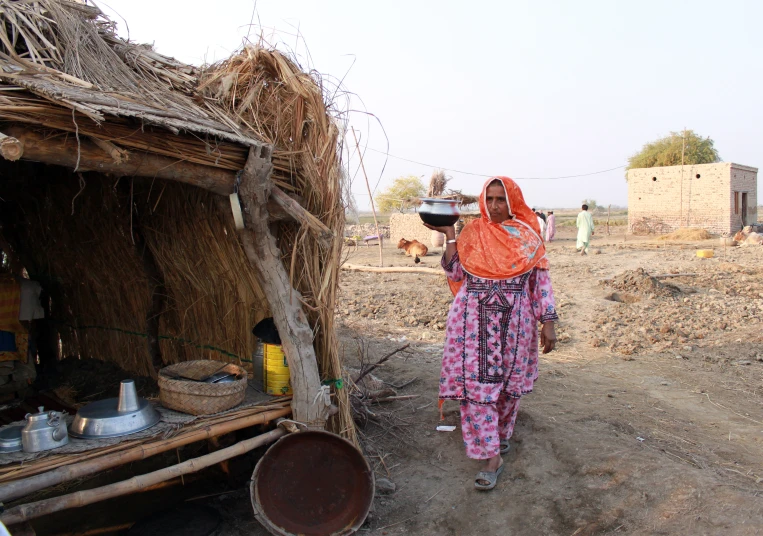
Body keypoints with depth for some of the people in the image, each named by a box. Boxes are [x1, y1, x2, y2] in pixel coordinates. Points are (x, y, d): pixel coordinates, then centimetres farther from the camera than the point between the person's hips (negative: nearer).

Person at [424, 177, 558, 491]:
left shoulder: (528, 235, 2)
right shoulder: (472, 233, 4)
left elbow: (541, 280, 1)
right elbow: (455, 273, -1)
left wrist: (548, 322, -4)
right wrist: (448, 235, -4)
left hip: (515, 321, 0)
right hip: (474, 320, 0)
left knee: (508, 384, 12)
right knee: (475, 384, -4)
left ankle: (500, 435, 38)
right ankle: (491, 456, 5)